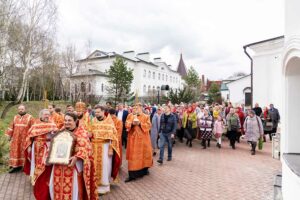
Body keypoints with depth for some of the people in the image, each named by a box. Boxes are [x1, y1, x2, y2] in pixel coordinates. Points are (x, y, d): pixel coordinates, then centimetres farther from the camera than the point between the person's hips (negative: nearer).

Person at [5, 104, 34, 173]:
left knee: (25, 152, 2)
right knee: (15, 151, 7)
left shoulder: (30, 117, -3)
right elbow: (11, 127, 14)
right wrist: (9, 135, 10)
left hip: (25, 138, -4)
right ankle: (16, 165, 16)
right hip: (16, 138, 4)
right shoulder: (15, 117, 10)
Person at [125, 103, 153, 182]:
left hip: (143, 139, 0)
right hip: (133, 138, 0)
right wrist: (132, 123, -19)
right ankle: (132, 175, 3)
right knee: (133, 156, 0)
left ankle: (145, 169, 33)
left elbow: (148, 126, -7)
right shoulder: (130, 115, 7)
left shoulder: (146, 117, 3)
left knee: (143, 154, 10)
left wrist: (140, 123, -19)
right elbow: (127, 125, 0)